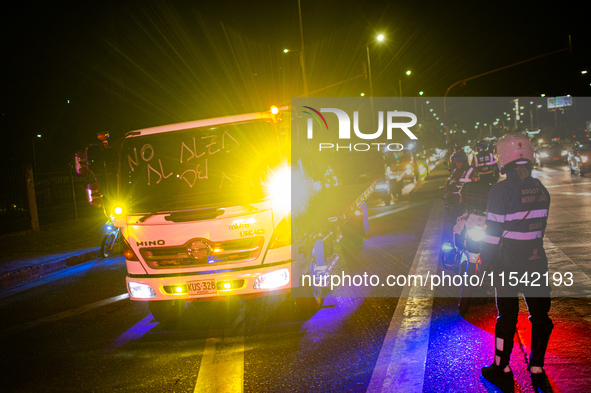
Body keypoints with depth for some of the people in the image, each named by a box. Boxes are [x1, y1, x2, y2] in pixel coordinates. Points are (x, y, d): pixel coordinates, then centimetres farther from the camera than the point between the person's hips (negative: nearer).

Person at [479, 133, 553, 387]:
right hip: (536, 262, 4)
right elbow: (540, 227, 12)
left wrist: (485, 260, -3)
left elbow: (494, 231, -14)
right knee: (540, 314, 13)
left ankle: (502, 368, 18)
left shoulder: (501, 190, -16)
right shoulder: (541, 190, 2)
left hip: (508, 264, -4)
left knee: (507, 316, 7)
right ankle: (537, 368, 20)